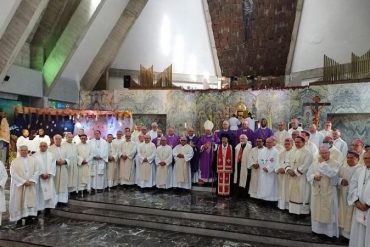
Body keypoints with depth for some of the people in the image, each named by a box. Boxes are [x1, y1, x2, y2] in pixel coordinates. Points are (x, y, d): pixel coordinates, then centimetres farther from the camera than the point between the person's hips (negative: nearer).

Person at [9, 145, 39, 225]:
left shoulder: (33, 160, 6)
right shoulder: (15, 162, 1)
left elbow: (37, 171, 2)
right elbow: (13, 174, -8)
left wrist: (31, 180, -12)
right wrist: (23, 182, -16)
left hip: (30, 186, 2)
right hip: (19, 185, -1)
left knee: (30, 200, 0)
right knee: (19, 201, 2)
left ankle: (29, 217, 3)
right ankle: (19, 218, 11)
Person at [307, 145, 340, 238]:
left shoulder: (335, 163, -7)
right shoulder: (315, 162, 6)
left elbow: (332, 173, -23)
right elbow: (308, 174, 6)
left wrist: (323, 163, -20)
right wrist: (314, 177, -15)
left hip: (329, 191, -4)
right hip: (317, 191, 4)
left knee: (328, 211, 3)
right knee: (317, 210, 12)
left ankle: (330, 231, 16)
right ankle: (318, 228, 27)